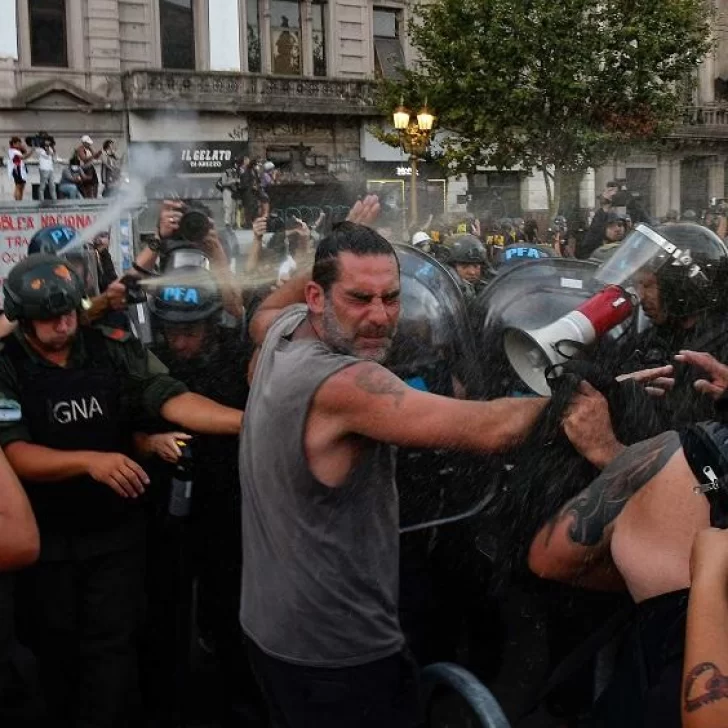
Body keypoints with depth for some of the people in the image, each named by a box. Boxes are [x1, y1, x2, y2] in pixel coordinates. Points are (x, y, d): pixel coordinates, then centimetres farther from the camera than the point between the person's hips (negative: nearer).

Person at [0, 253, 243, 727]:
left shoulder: (113, 349, -6)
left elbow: (170, 399, -18)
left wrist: (246, 420, -34)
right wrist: (89, 461, -36)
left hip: (116, 531, 0)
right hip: (47, 538, 0)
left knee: (110, 648, 1)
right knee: (56, 649, 16)